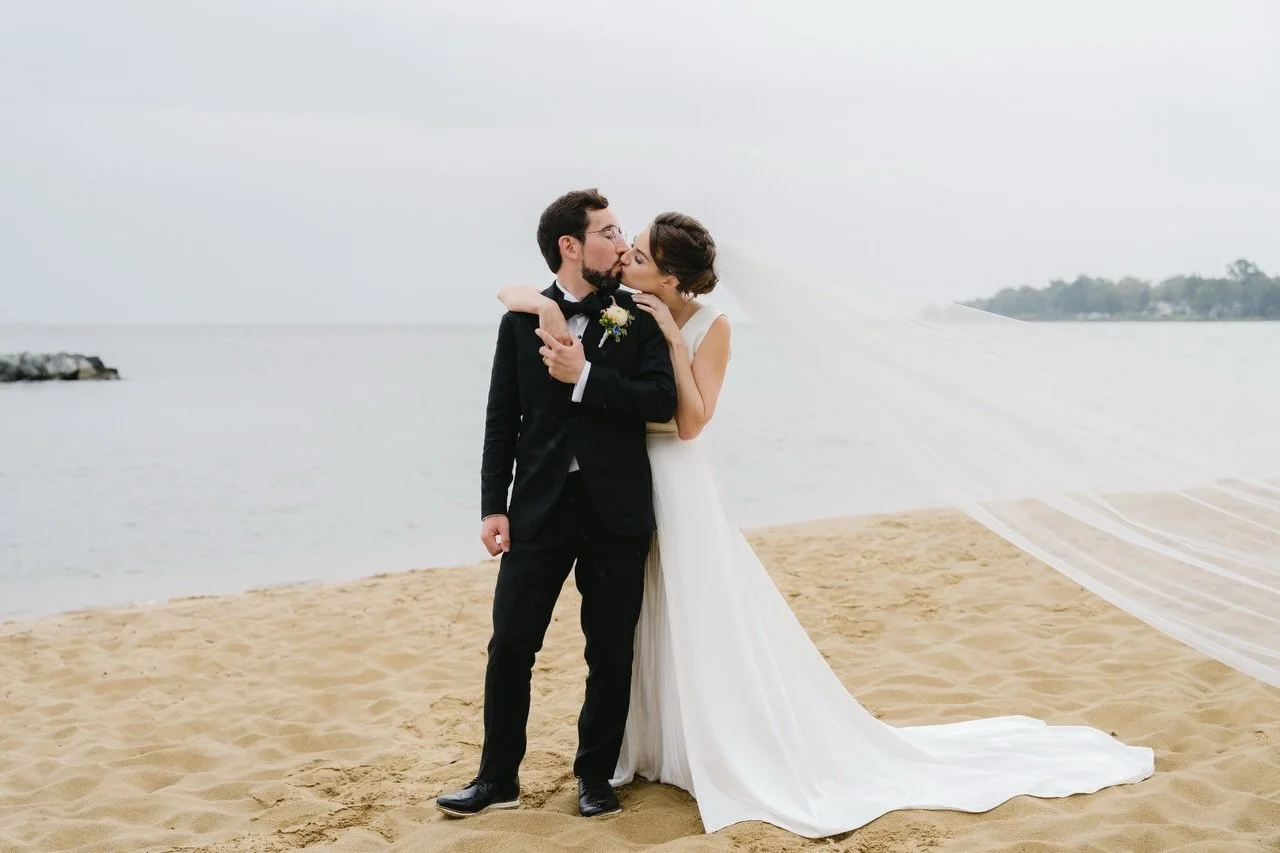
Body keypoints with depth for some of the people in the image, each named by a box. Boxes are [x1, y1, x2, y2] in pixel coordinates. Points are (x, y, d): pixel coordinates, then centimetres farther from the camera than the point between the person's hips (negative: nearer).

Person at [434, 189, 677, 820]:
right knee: (509, 647, 1)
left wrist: (585, 377, -17)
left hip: (616, 509, 0)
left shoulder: (636, 318, 3)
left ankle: (595, 777, 23)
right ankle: (498, 778, 15)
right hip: (539, 507, 0)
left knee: (610, 653, 8)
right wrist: (493, 507, -3)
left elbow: (662, 401, -10)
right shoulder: (522, 320, 4)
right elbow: (502, 421, 3)